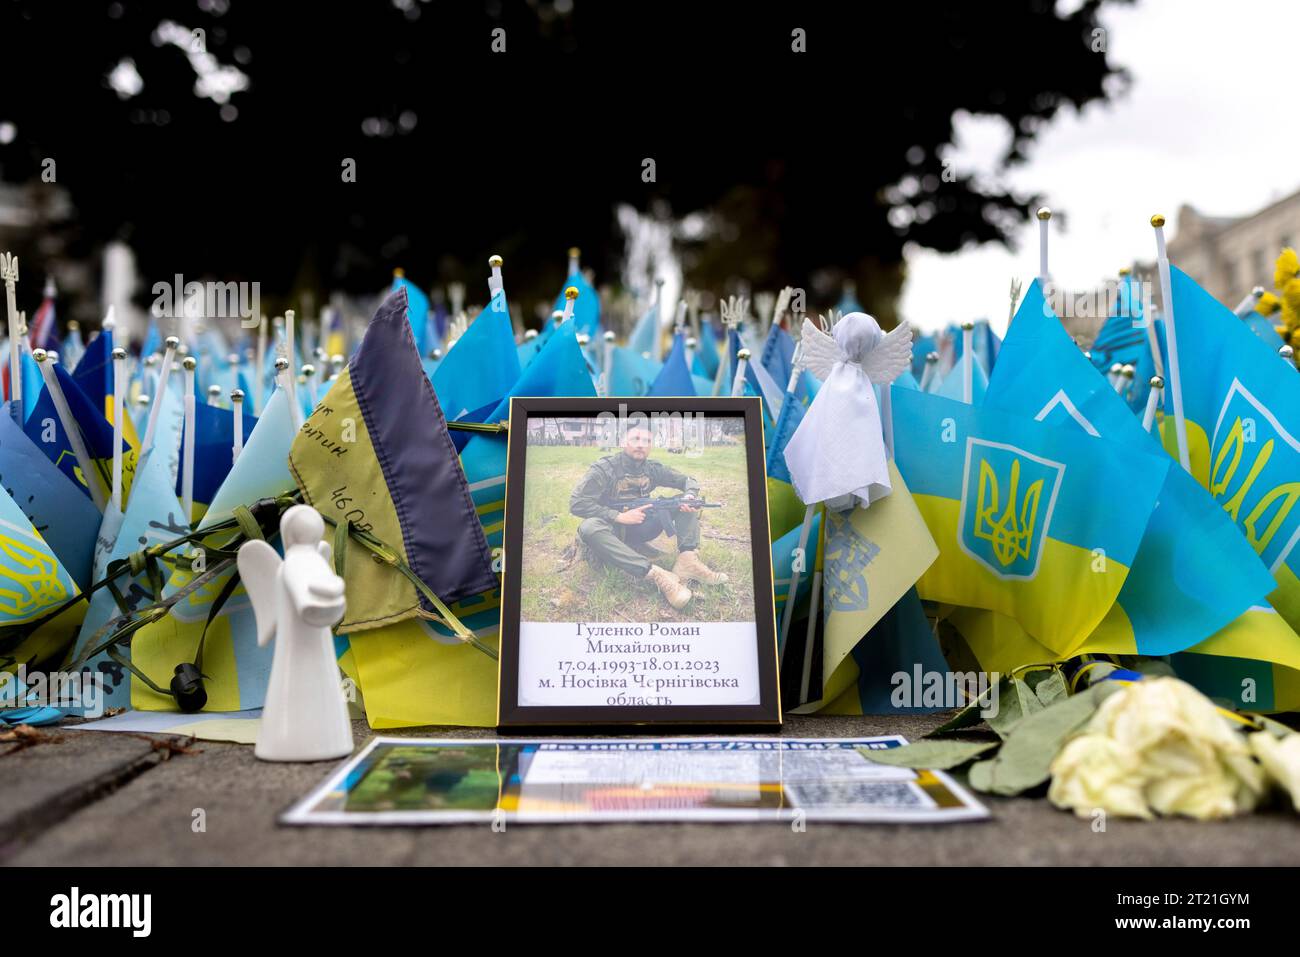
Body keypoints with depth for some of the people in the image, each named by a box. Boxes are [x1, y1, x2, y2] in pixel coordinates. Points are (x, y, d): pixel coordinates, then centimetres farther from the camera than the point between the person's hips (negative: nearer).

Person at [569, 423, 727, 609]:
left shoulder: (653, 469, -1)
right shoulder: (605, 469, -15)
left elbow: (689, 481, 8)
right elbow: (576, 503, -23)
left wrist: (690, 498, -17)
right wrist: (619, 516, -29)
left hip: (640, 528, 5)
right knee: (589, 528, -39)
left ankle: (688, 561, -29)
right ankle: (658, 575, -49)